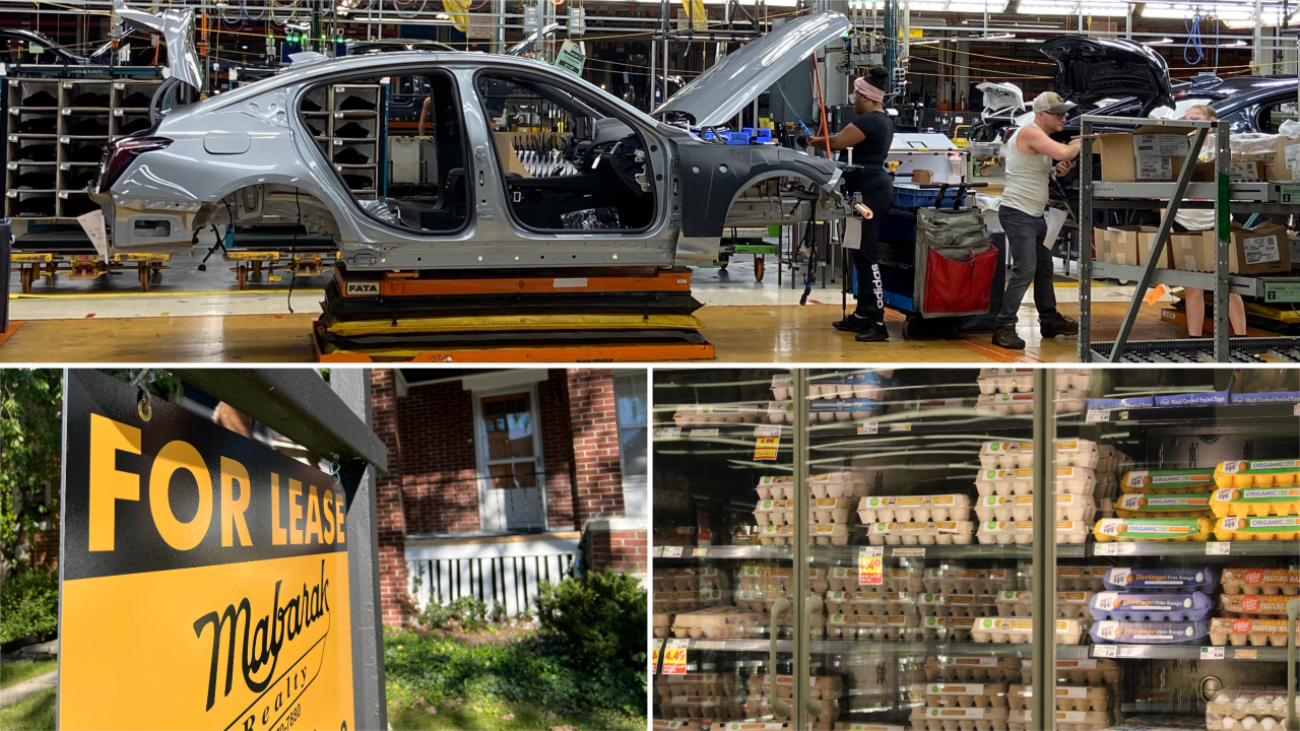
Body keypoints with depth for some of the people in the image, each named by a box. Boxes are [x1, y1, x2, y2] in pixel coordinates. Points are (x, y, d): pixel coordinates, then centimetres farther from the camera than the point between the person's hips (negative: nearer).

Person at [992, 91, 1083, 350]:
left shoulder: (1040, 136, 15)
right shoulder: (1030, 132, -16)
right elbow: (1063, 152, -29)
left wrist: (1055, 170, 4)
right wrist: (1078, 145, -8)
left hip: (1035, 215, 11)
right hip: (1018, 214, -11)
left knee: (1044, 268, 18)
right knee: (1024, 271, -14)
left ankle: (1049, 320, 30)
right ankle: (1003, 327, -10)